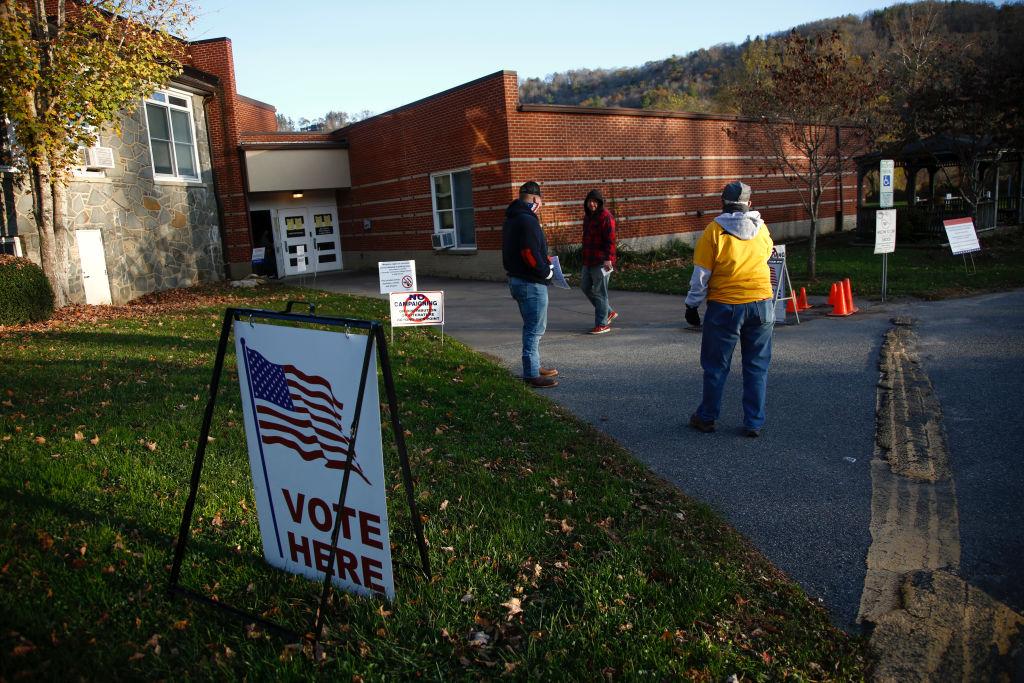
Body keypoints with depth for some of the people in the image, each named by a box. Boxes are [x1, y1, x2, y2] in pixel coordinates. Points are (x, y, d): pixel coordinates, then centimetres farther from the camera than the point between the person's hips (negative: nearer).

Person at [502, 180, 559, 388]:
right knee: (535, 328, -3)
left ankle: (534, 367, 29)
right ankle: (531, 374, 1)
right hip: (531, 284, -10)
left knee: (532, 327, 19)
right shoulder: (527, 220, -18)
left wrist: (544, 260, 14)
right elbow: (530, 254, -25)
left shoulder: (510, 220, 14)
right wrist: (547, 272, -10)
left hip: (516, 279, 10)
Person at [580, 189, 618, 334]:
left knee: (599, 292, -4)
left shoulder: (606, 217, -12)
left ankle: (602, 324, 6)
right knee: (586, 287, 16)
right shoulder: (588, 216, 16)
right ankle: (609, 312, 29)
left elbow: (610, 240, -18)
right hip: (589, 261, 10)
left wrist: (608, 258, -25)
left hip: (601, 262, -10)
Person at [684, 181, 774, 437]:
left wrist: (692, 305, 3)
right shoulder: (761, 228, 3)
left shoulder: (714, 230, -9)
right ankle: (754, 423, 15)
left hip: (725, 307, -3)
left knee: (716, 366, 10)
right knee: (757, 367, 11)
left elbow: (701, 274, -7)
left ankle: (706, 418, 21)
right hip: (761, 305, 3)